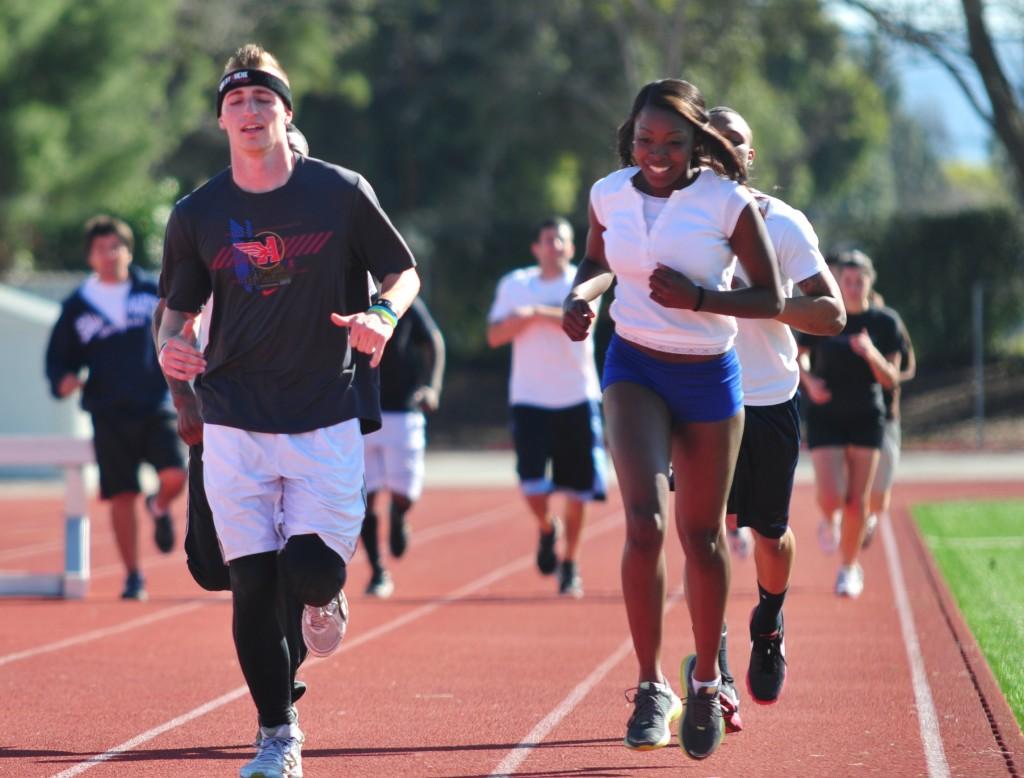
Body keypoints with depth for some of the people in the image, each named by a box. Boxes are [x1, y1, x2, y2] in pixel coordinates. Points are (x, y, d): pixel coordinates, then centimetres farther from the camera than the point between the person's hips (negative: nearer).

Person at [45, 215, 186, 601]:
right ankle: (132, 577, 12)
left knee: (174, 477, -19)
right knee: (122, 497, -1)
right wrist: (63, 381, -10)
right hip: (110, 416, 0)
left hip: (157, 408, 0)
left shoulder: (154, 293, 7)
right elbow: (58, 356, 10)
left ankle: (159, 507, 18)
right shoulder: (76, 306, 6)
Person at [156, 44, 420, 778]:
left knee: (308, 572, -15)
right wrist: (172, 344, -11)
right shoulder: (197, 214, 2)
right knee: (253, 585, -2)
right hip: (235, 422, 2)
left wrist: (382, 314, -15)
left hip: (328, 419, -2)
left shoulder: (341, 193, -3)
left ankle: (325, 597, 25)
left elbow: (404, 272, 7)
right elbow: (180, 307, 12)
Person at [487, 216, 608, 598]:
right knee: (532, 483, -12)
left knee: (577, 489, -1)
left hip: (576, 398, -1)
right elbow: (495, 336, 5)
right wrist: (521, 317, -12)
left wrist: (537, 312, -24)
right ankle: (547, 530, 20)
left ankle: (570, 563, 16)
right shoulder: (514, 285, 9)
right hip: (530, 398, 1)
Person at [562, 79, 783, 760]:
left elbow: (771, 298, -7)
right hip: (634, 369, 1)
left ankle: (706, 678, 31)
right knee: (645, 523, -19)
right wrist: (582, 295, -4)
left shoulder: (729, 203, -11)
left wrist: (697, 299, -22)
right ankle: (651, 686, -8)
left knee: (702, 538, 8)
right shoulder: (608, 195, -2)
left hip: (709, 376, -1)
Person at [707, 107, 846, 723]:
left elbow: (832, 315, -15)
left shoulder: (784, 224, -8)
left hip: (772, 400, 0)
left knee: (770, 532, 9)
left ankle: (769, 624, 42)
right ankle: (716, 674, -18)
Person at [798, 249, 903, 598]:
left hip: (866, 419, 1)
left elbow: (891, 380, -3)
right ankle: (830, 521, 24)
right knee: (830, 497, -13)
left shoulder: (885, 324, -1)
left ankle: (849, 568, 17)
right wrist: (809, 381, -9)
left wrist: (872, 354, -22)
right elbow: (799, 357, 12)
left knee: (857, 500, -1)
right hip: (825, 418, -1)